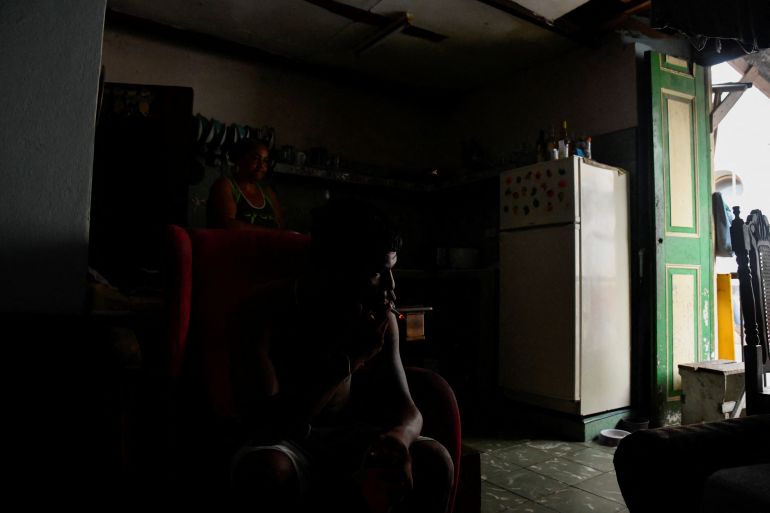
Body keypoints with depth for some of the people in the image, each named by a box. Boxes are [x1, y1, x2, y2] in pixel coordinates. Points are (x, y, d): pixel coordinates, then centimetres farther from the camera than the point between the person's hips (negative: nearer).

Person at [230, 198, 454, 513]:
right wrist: (346, 361, -36)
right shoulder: (265, 315, -21)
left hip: (346, 439, 3)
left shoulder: (380, 318, -9)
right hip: (285, 444, -3)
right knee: (263, 470, -36)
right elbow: (264, 427, -28)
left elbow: (405, 408, -7)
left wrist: (398, 437, -32)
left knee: (434, 459, -21)